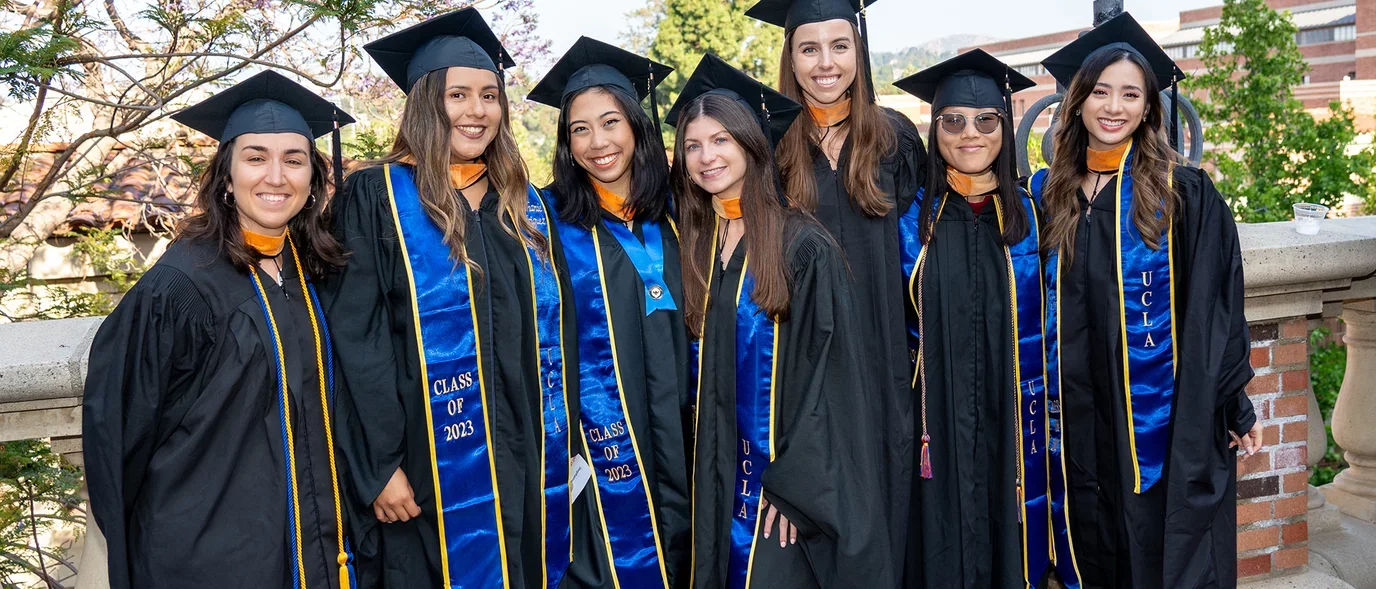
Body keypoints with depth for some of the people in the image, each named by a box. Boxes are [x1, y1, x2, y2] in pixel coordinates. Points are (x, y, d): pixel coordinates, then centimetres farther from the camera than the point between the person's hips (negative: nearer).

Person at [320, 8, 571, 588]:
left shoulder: (523, 205, 11)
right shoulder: (377, 197, -5)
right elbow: (356, 340, -10)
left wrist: (557, 446, 9)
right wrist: (379, 467, -15)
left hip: (524, 461, 5)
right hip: (431, 465, -4)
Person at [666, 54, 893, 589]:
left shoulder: (803, 246, -11)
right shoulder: (693, 248, 6)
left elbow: (827, 370, -14)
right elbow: (699, 378, 11)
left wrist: (792, 482, -17)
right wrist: (708, 480, 5)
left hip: (795, 482, -5)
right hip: (723, 480, 5)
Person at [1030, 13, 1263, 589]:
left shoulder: (1183, 193, -6)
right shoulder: (1048, 192, 4)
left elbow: (1214, 303, -5)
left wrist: (1234, 404, -4)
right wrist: (1050, 397, 8)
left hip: (1169, 415, -3)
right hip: (1084, 416, 3)